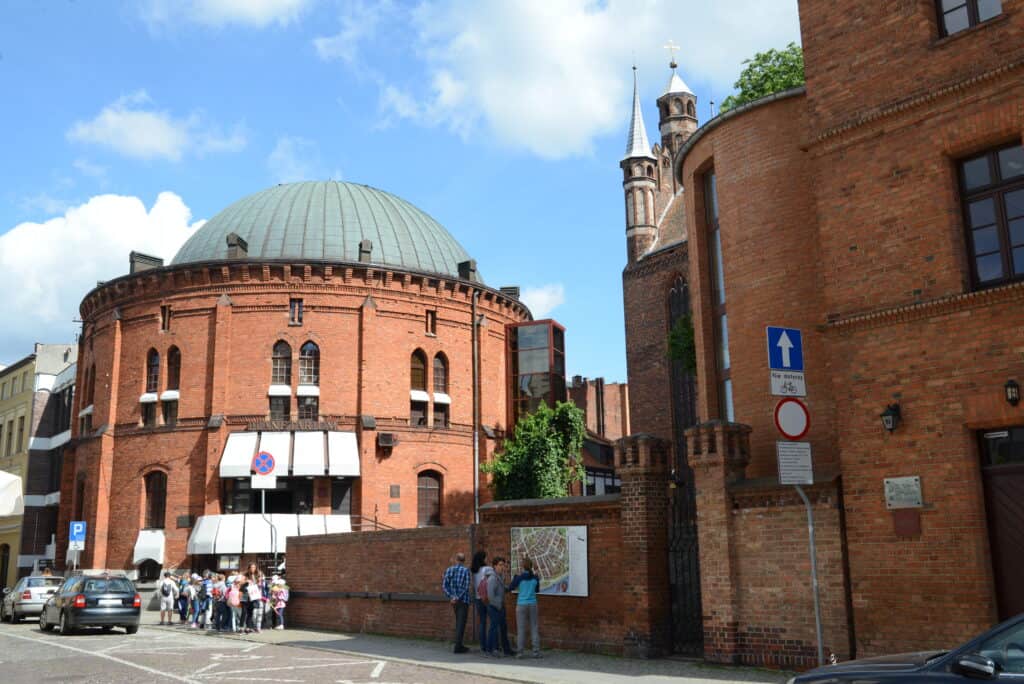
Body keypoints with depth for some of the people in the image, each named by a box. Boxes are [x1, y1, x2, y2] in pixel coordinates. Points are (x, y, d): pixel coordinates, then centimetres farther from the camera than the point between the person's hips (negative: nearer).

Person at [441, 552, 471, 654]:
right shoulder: (466, 570, -9)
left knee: (458, 622, 17)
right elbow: (466, 587, -16)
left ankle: (459, 645, 22)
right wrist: (458, 598, -12)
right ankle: (458, 646, -5)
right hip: (463, 600, -5)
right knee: (461, 623, -1)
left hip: (453, 600, 5)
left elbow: (444, 585, -3)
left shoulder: (449, 570, 4)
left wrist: (451, 597, -10)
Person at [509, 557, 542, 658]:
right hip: (532, 605, 2)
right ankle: (536, 652, 4)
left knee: (521, 629, 3)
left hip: (521, 605, -2)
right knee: (534, 628, 7)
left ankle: (521, 652, 1)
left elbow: (510, 588, 2)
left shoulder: (519, 577, -10)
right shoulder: (535, 578, -1)